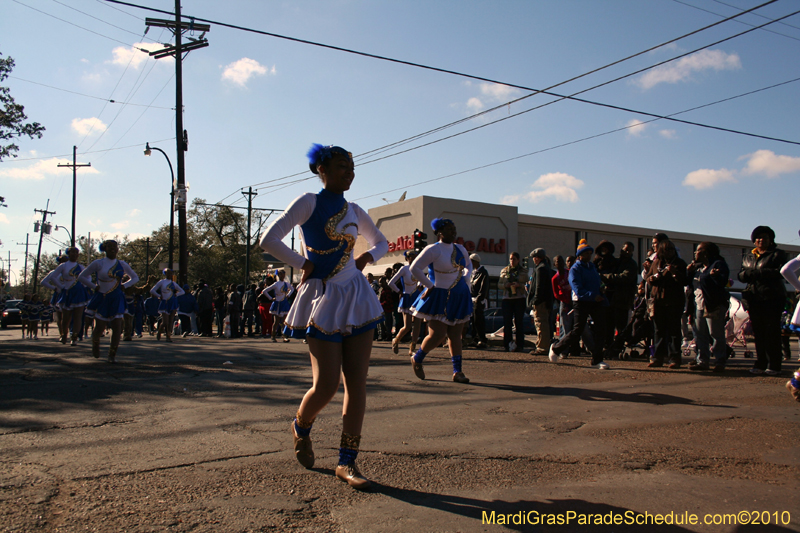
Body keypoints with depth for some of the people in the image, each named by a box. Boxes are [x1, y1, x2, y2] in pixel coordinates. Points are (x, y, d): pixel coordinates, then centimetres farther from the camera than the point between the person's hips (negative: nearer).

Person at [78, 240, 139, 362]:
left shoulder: (122, 264, 5)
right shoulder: (98, 263, -3)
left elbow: (135, 278, 17)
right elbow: (82, 276, 2)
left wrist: (124, 286, 3)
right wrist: (94, 286, -6)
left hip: (116, 299, 2)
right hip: (101, 299, -2)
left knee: (117, 327, -7)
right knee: (99, 328, 1)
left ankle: (112, 354, 6)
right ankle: (95, 342, 36)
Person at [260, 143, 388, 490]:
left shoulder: (355, 212, 11)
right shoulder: (309, 202, -5)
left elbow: (381, 243, 26)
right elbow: (269, 240, -13)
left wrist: (366, 257, 6)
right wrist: (303, 265, -10)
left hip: (355, 297, 5)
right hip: (322, 299, -5)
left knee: (357, 383, 0)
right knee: (326, 386, -6)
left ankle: (347, 462, 10)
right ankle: (301, 428, 28)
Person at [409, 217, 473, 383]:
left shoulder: (460, 249, 9)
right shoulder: (433, 249, -12)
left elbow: (468, 265, 29)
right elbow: (414, 268, -17)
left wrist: (465, 279, 12)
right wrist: (429, 285, -14)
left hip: (459, 298, 6)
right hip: (440, 297, -6)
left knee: (455, 336, 6)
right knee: (437, 336, -8)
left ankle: (457, 372, 9)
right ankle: (417, 359, 17)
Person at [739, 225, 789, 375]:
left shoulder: (778, 254, 4)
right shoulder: (748, 256, 20)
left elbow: (780, 272, -12)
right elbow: (741, 275, 13)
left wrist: (758, 272, -14)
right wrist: (749, 272, -8)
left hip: (772, 299, -5)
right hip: (754, 299, 5)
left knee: (772, 333, -5)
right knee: (758, 333, 4)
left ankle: (774, 365, -1)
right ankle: (760, 364, 9)